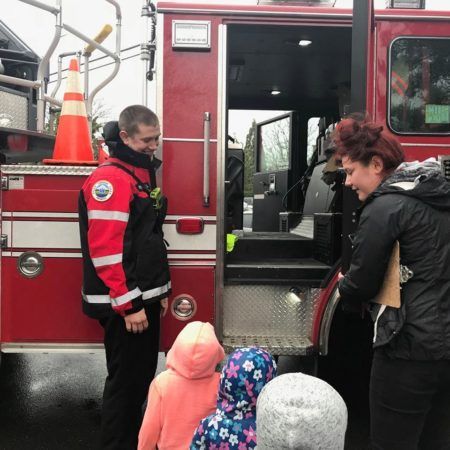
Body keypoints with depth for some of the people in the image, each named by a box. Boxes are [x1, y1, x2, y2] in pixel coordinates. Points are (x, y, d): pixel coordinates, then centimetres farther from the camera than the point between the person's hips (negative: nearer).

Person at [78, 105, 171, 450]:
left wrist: (161, 290, 19)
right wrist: (128, 305, -21)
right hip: (123, 304, -9)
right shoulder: (110, 179, -16)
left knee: (143, 375, 18)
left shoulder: (143, 174, 15)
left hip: (144, 297, 9)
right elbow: (104, 249, -23)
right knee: (125, 380, 1)